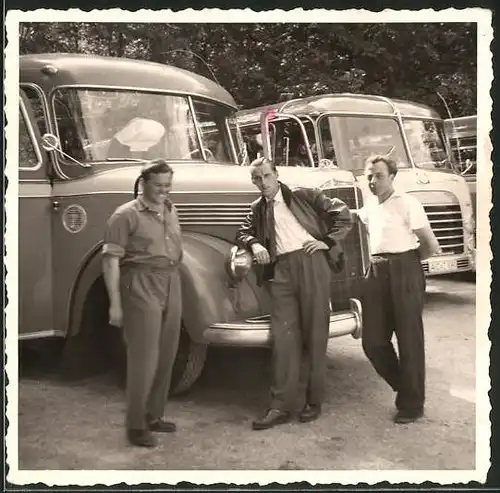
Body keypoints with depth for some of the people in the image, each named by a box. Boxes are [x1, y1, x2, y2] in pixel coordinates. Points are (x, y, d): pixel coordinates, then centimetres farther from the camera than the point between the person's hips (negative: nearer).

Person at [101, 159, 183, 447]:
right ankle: (136, 425, 6)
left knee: (166, 356, 11)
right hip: (141, 286, -7)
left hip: (171, 286, 7)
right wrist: (115, 303, -14)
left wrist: (177, 291, 17)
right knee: (144, 357, -5)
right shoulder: (127, 215, -6)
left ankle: (154, 415, 25)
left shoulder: (170, 211, 15)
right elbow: (111, 260, -10)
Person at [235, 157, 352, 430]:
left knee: (315, 333, 1)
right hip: (281, 269, 3)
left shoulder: (303, 195, 5)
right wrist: (254, 244, 4)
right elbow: (243, 232, 25)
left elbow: (343, 213, 5)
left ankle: (314, 400, 12)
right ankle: (281, 405, 0)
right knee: (283, 335, -3)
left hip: (311, 262, -3)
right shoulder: (258, 209, 18)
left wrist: (328, 241, -3)